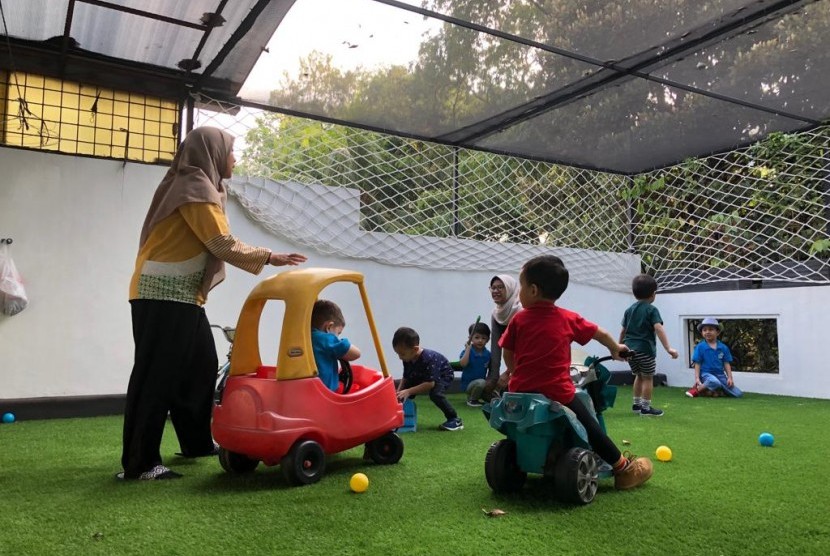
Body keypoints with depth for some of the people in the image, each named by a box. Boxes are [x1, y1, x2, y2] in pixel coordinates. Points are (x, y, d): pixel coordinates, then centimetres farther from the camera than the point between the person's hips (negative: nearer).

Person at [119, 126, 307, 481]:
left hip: (180, 295, 10)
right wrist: (269, 257, -7)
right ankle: (138, 463, -2)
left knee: (200, 366, 13)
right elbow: (223, 245, -15)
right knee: (157, 375, -8)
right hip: (164, 294, -10)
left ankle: (197, 443, 24)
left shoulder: (196, 185, 19)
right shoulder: (197, 187, -12)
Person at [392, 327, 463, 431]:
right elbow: (405, 378, -5)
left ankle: (454, 420, -15)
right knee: (405, 391, -3)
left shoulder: (428, 358, -40)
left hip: (443, 375, -8)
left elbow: (430, 383, -40)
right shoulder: (407, 359, -18)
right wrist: (399, 392, -21)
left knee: (435, 393, -33)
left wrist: (409, 391, -41)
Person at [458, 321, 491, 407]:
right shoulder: (467, 351, -11)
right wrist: (468, 349, -26)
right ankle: (471, 400, -5)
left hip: (481, 384, 6)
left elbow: (491, 370, 10)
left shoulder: (487, 354, 1)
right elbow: (463, 364, -29)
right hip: (468, 384, -5)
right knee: (481, 382, -34)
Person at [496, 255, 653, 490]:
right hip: (557, 393, -1)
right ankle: (623, 468, 25)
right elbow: (601, 334, 16)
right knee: (590, 428, 14)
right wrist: (615, 349, 37)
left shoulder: (519, 319, 1)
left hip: (521, 391, 1)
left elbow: (507, 353, 10)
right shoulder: (569, 319, 3)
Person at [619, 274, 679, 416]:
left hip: (630, 348, 6)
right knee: (648, 378, 5)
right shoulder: (651, 310, -6)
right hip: (645, 349, -6)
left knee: (639, 375, 21)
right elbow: (658, 328, -20)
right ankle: (646, 408, 8)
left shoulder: (629, 310, 12)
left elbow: (623, 331, 16)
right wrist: (668, 348, -26)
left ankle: (636, 404, 26)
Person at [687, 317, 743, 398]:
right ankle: (697, 389, -15)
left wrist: (730, 378, 0)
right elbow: (697, 364, -1)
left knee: (738, 394, -8)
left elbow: (726, 364, 10)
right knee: (714, 382, -41)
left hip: (720, 375, 5)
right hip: (706, 374, -5)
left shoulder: (723, 347, 9)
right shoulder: (700, 347, -1)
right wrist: (697, 378, -10)